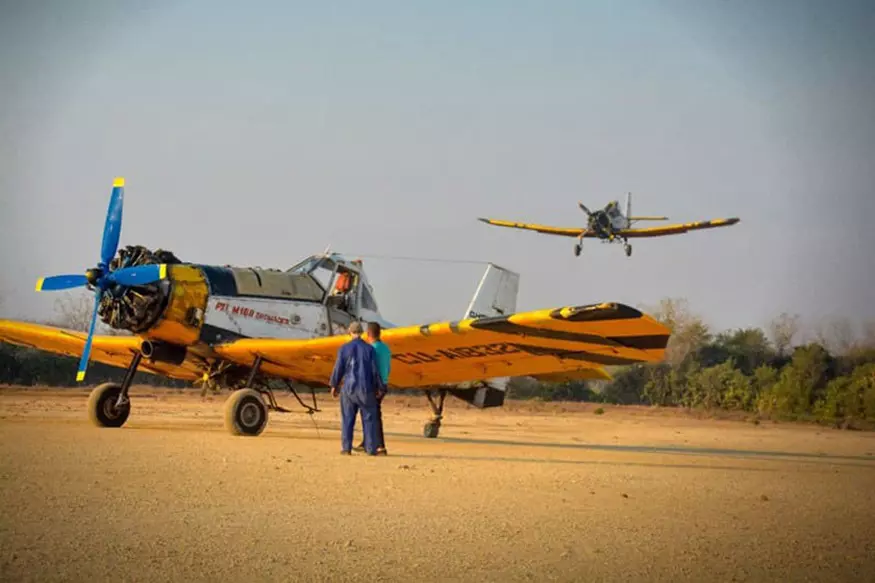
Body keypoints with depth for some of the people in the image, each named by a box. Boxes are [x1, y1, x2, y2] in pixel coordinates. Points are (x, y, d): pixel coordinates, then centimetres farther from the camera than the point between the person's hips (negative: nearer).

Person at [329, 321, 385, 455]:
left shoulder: (344, 348, -3)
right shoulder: (369, 348, -3)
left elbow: (338, 368, -3)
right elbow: (374, 370, -4)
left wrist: (334, 385, 9)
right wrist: (379, 388, 5)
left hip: (349, 388, 0)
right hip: (366, 389, 0)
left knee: (347, 419, 8)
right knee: (369, 419, 5)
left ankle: (346, 448, 3)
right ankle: (371, 449, 1)